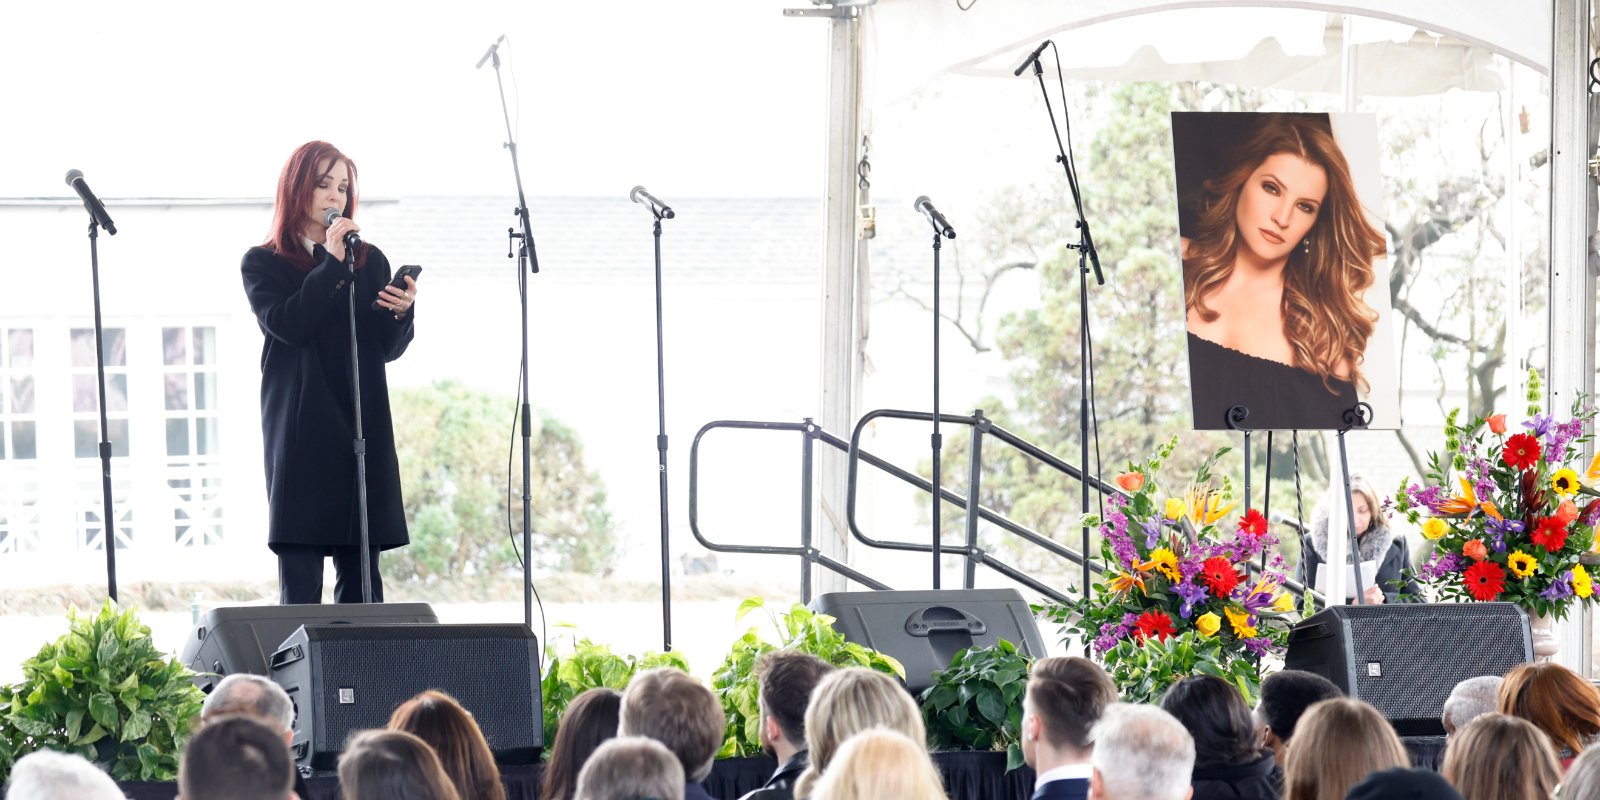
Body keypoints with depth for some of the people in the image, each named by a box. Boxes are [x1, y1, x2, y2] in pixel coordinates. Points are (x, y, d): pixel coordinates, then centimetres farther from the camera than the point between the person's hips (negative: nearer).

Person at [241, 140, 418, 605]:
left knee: (361, 577, -1)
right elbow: (285, 324, -11)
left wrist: (401, 312, -8)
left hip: (363, 429, 3)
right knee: (300, 581, -7)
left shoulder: (369, 262, 17)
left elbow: (389, 349, 12)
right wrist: (331, 265, -9)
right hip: (300, 433, -3)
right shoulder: (263, 264, 8)